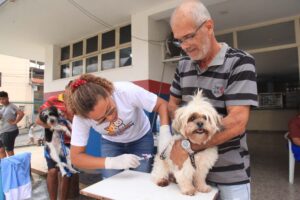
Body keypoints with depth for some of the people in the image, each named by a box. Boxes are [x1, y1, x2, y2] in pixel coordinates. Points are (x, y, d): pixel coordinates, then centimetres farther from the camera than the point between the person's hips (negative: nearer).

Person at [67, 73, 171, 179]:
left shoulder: (126, 90, -35)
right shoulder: (81, 117, -28)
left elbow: (162, 104, -25)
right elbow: (76, 157, -23)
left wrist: (165, 133, -40)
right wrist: (112, 162, -37)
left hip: (141, 138, 0)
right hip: (111, 143, 1)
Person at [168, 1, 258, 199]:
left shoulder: (240, 62, -15)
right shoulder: (183, 66, 1)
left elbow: (237, 122, -23)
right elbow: (173, 104, 10)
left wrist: (188, 146, -21)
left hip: (230, 171, -4)